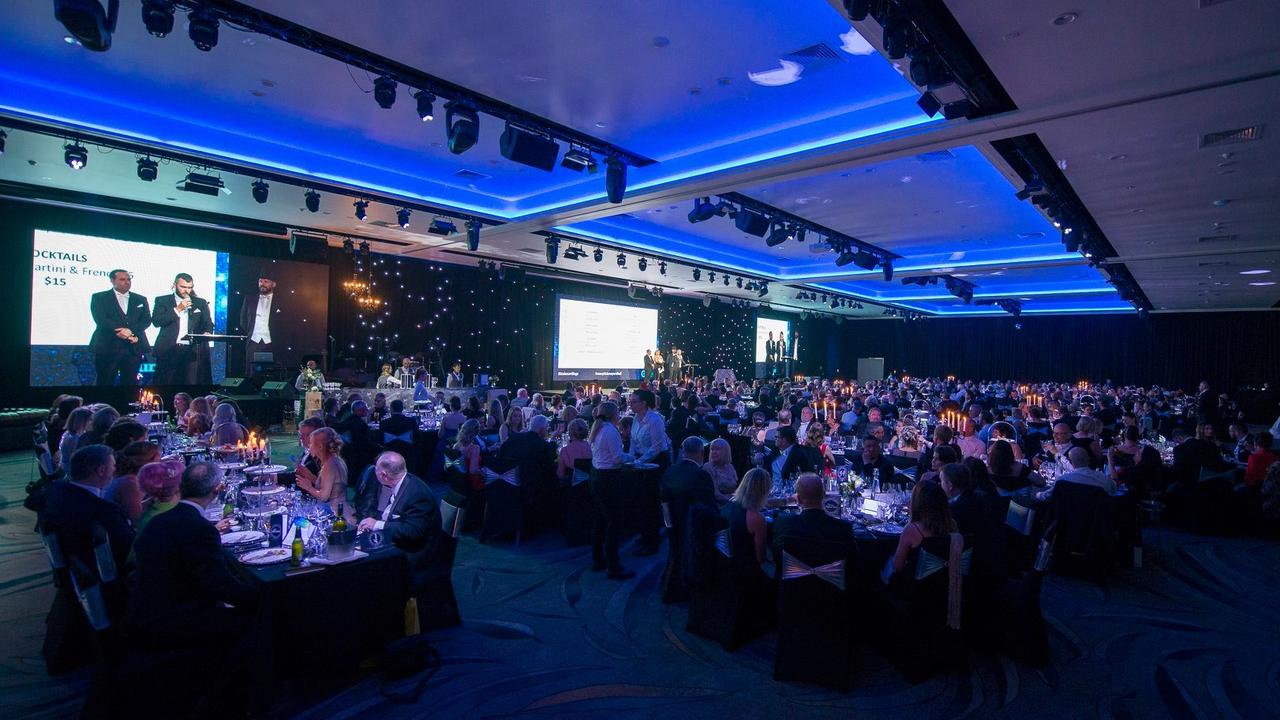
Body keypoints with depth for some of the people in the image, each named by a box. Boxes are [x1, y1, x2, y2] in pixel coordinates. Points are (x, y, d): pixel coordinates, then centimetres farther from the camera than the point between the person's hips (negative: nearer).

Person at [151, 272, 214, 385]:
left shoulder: (201, 303, 16)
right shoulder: (162, 301, 10)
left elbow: (208, 324, 11)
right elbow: (156, 321, -2)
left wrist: (207, 333, -10)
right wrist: (177, 309, -8)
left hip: (193, 350, 1)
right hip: (168, 350, 0)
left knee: (192, 382, -8)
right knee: (165, 382, -1)